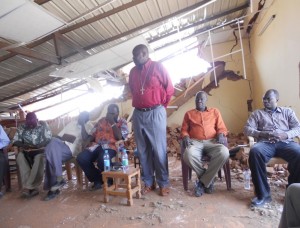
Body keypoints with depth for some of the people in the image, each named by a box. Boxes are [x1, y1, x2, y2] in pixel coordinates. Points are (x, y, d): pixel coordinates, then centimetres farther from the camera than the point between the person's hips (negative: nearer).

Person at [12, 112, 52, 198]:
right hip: (26, 151, 3)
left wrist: (37, 146, -24)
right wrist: (23, 145, -19)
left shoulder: (43, 125, 0)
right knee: (20, 156, -31)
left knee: (39, 158, -37)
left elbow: (49, 139, -9)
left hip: (40, 150, -2)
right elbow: (15, 141, 3)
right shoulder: (22, 127, 7)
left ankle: (28, 187, -29)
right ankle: (32, 187, -34)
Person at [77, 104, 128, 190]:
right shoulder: (101, 120, 21)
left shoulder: (122, 122, 7)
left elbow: (119, 137, -9)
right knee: (81, 158, -20)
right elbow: (94, 134, 21)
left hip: (111, 147, -5)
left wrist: (112, 123, -9)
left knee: (102, 160, -37)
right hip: (97, 145, 5)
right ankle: (97, 179, 0)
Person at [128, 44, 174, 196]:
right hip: (138, 114, 5)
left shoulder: (158, 67, -1)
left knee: (159, 150, -1)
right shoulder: (133, 72, 13)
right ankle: (148, 182, 20)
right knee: (143, 151, 7)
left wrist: (161, 106, 9)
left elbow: (169, 89, 2)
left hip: (155, 113, -5)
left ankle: (164, 184, 12)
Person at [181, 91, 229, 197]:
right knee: (188, 155, -36)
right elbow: (184, 129, 14)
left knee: (224, 153, -34)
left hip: (212, 141, 1)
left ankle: (203, 182, -17)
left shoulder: (215, 111, 20)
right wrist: (186, 137, -9)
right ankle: (208, 180, -8)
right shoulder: (189, 113, 20)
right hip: (195, 142, 0)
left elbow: (222, 128, 15)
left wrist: (221, 135, -8)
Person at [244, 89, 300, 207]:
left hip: (285, 143, 1)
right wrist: (261, 134, -12)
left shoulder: (287, 111, 23)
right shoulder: (257, 113, 21)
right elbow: (247, 129, 8)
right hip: (265, 143, 0)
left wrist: (285, 134, -11)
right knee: (254, 152, -36)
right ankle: (263, 194, -26)